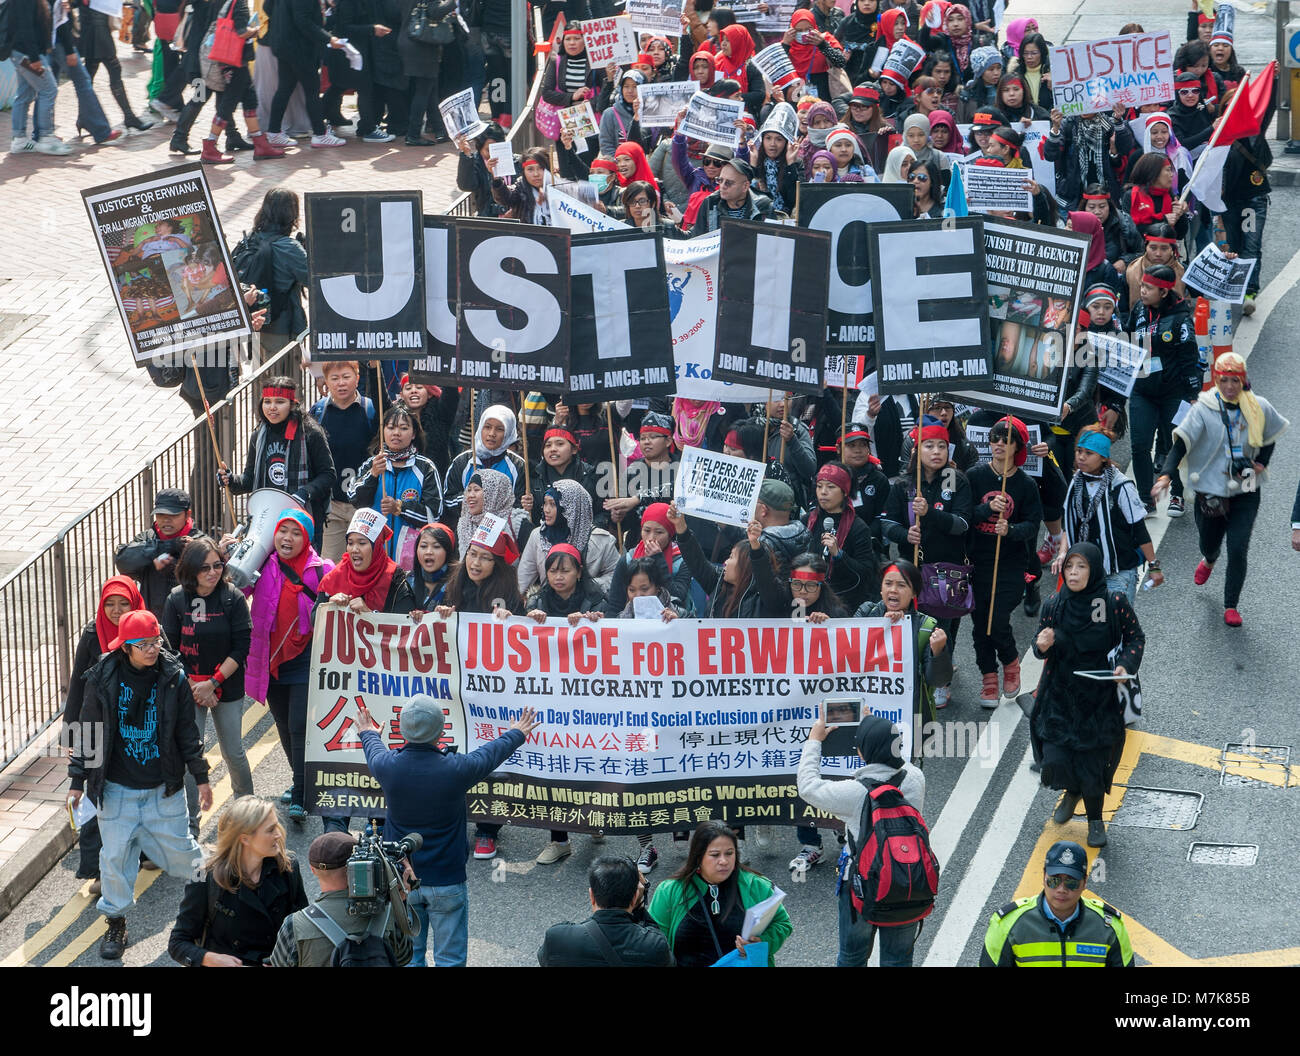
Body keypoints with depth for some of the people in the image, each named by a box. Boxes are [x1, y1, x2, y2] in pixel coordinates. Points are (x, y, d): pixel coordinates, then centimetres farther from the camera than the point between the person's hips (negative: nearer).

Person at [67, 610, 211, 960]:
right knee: (115, 855, 3)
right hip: (117, 788, 0)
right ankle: (116, 924, 21)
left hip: (163, 787, 0)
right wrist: (78, 781, 2)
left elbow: (187, 731, 4)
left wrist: (201, 778, 7)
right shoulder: (103, 679, -8)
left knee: (178, 849, 5)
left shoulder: (173, 678, -6)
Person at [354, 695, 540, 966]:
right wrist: (516, 734, 25)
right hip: (447, 881, -3)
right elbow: (491, 754, 2)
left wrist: (369, 733, 38)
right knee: (450, 959, 7)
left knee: (407, 957, 14)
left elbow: (374, 752, 13)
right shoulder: (456, 769, -20)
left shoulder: (387, 767, -14)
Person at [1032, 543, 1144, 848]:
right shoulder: (1053, 605, -8)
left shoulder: (1114, 603, -13)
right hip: (1060, 696, 2)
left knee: (1093, 763, 3)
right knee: (1055, 762, -5)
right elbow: (1041, 647, 2)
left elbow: (1136, 637, -1)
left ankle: (1095, 820, 31)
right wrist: (1042, 645, -21)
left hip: (1100, 698, -2)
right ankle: (1072, 792, 32)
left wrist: (1126, 664, -18)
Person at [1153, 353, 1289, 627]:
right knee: (1209, 545, 17)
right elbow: (1182, 442, -20)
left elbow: (1271, 434, 16)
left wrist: (1262, 463, 2)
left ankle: (1231, 606, 6)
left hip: (1245, 493, 0)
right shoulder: (1204, 409, -12)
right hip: (1211, 491, 0)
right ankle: (1209, 561, 57)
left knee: (1238, 549, -11)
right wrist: (1167, 474, -35)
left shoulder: (1259, 408, -4)